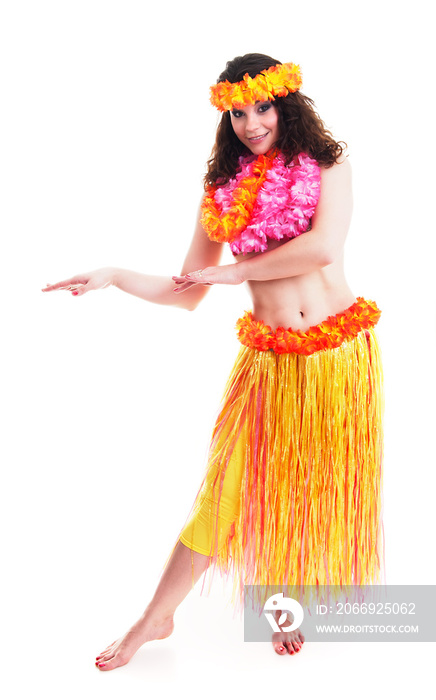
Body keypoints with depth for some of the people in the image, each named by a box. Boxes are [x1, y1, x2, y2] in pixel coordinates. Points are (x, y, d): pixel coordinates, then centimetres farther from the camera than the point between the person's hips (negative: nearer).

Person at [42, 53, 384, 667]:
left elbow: (323, 246, -16)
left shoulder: (327, 164, 2)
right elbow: (186, 293, 9)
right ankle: (157, 617, 19)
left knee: (323, 486, 11)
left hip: (341, 354, 0)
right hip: (270, 359, 1)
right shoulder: (222, 191, 7)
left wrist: (234, 270, -7)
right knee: (231, 486, 3)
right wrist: (112, 277, -3)